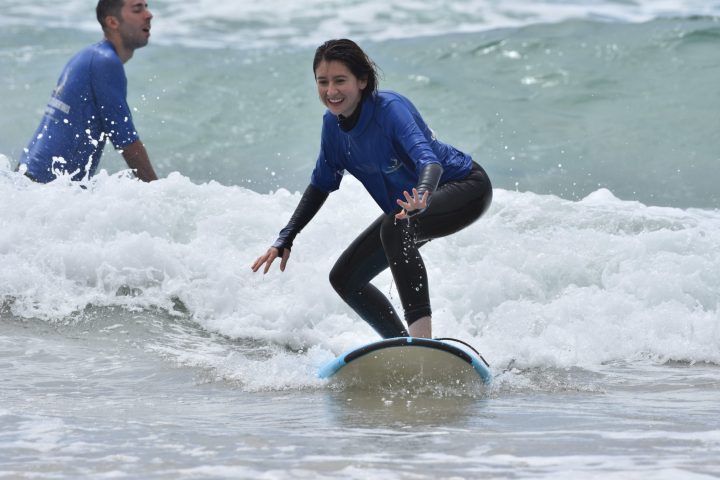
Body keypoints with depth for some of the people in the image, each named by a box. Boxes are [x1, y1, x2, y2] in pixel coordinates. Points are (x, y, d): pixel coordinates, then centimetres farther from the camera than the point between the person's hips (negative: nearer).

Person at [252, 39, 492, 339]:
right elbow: (321, 185, 6)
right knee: (344, 279, 4)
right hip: (410, 206, 9)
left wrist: (421, 198, -66)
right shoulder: (333, 124, -8)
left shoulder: (390, 109, -29)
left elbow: (427, 159, -44)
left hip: (466, 188, -9)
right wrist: (285, 240, 0)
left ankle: (422, 334, -42)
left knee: (395, 228, -38)